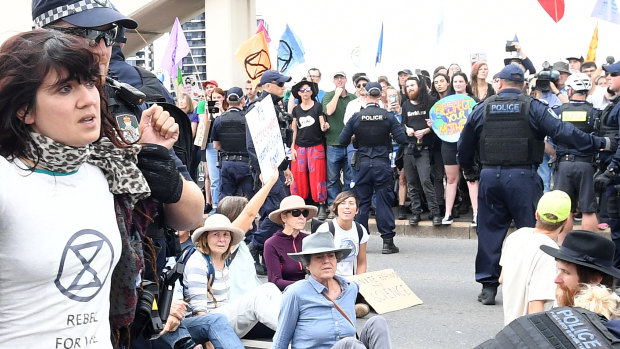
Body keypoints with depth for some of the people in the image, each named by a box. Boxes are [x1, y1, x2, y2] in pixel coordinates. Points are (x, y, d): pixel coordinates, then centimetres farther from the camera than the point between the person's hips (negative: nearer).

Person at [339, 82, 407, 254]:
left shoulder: (356, 117, -3)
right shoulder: (388, 116, -5)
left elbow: (343, 140, 0)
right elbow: (402, 138, -7)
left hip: (363, 164, 1)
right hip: (382, 164, -1)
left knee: (362, 202, 8)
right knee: (384, 201, 3)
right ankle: (387, 241, 2)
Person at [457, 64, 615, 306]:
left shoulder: (482, 109, 7)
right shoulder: (533, 108, -2)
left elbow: (464, 144, 15)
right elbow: (562, 131, -10)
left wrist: (468, 169, 33)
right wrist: (599, 143, -6)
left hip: (490, 177, 3)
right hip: (522, 177, -3)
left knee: (489, 231, 10)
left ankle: (488, 286, 13)